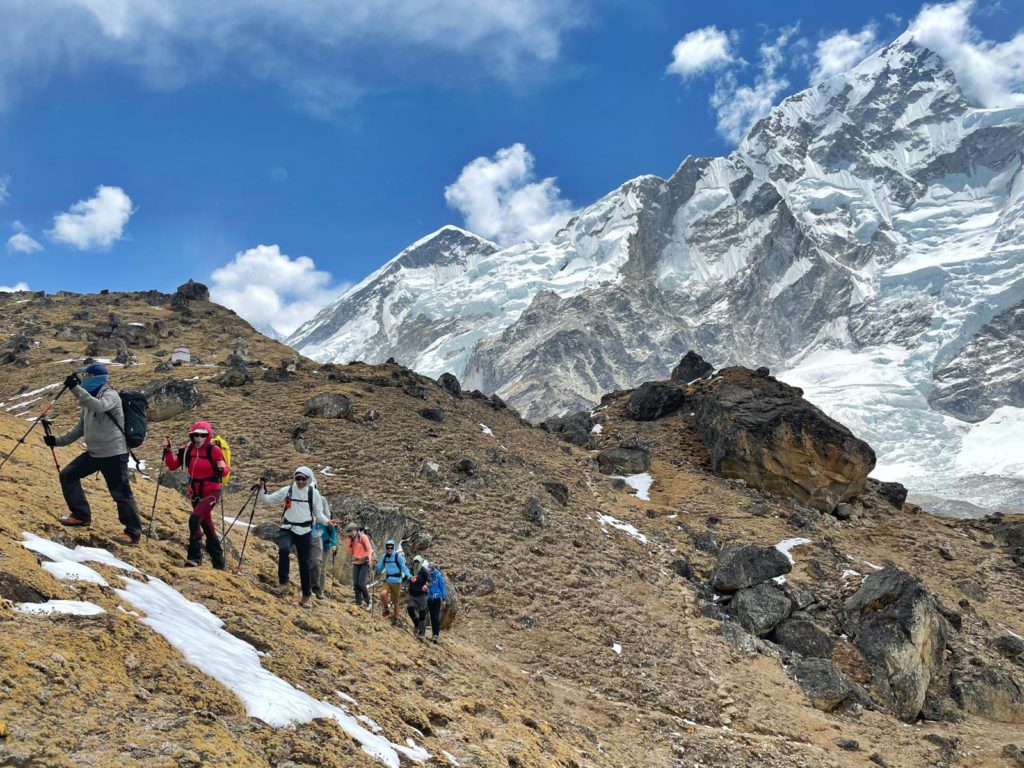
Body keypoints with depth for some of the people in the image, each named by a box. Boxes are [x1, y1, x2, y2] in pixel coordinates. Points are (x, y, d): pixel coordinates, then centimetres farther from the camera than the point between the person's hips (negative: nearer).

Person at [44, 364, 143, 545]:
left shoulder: (111, 395, -13)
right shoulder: (90, 399, 13)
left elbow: (98, 406, -37)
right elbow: (81, 427, 21)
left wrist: (75, 388, -36)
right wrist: (58, 440, 13)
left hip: (114, 454, -9)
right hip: (94, 452, 9)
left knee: (121, 493, -5)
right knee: (68, 475, 10)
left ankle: (133, 532, 4)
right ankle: (81, 515, 19)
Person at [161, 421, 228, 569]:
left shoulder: (213, 450, -13)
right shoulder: (187, 449, 0)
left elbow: (226, 472, -12)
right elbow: (172, 465, 2)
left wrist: (222, 468, -33)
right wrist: (167, 450, -11)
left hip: (211, 492, -6)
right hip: (195, 493, 6)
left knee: (195, 519, -25)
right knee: (206, 527, 13)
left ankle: (195, 556, -18)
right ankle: (218, 562, 25)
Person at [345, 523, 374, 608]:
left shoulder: (363, 536, -8)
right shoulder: (351, 539, 8)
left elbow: (369, 549, -10)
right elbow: (350, 551, 5)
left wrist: (369, 559, -24)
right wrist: (348, 541, -4)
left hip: (364, 563, -6)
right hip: (356, 563, 6)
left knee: (361, 584, -12)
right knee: (355, 584, -1)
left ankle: (368, 601, 4)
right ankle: (358, 603, 7)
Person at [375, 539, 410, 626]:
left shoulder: (398, 556, -9)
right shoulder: (384, 557, 6)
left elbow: (404, 567, -10)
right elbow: (379, 570, 12)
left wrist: (409, 576, -25)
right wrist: (376, 564, -8)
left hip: (396, 582, -3)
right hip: (387, 580, 3)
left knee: (395, 601, 6)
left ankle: (395, 619, 21)